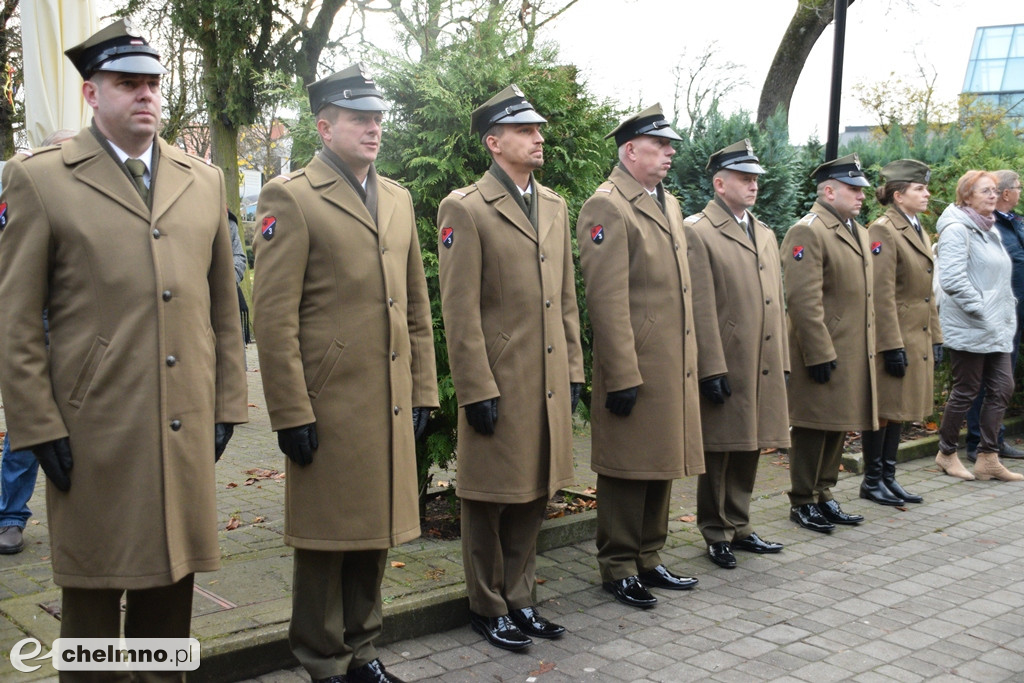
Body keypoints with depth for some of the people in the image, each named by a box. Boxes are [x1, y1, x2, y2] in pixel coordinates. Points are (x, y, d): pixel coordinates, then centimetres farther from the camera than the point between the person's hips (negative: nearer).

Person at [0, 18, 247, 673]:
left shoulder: (205, 181, 11)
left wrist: (227, 405, 9)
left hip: (187, 430, 4)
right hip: (94, 435, -3)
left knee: (172, 584, 14)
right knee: (93, 594, 9)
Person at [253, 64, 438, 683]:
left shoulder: (398, 198, 14)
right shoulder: (291, 198, -6)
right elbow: (274, 317, -11)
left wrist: (423, 391, 11)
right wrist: (292, 415, -14)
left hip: (391, 405, 6)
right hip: (330, 406, -6)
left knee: (374, 534, 15)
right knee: (328, 539, 6)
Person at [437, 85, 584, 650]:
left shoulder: (555, 206, 13)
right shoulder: (464, 210, -9)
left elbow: (566, 299, 15)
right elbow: (460, 312, -12)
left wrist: (573, 370, 11)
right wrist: (477, 391, -15)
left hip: (549, 385, 6)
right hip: (500, 384, -6)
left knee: (534, 496, 15)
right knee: (491, 500, 7)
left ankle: (519, 598, 30)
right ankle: (488, 607, 23)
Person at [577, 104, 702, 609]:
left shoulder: (668, 203, 16)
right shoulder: (607, 207, -12)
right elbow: (607, 299, -18)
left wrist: (689, 361, 18)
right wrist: (622, 376, -20)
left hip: (675, 366, 8)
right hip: (636, 368, -8)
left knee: (660, 466, 16)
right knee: (628, 471, 2)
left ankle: (648, 558, 28)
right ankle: (618, 568, 16)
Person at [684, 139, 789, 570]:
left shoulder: (766, 235, 17)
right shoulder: (697, 232, -8)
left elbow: (776, 303, 18)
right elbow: (701, 308, -13)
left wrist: (782, 361, 14)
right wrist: (712, 369, -17)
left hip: (763, 368, 7)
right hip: (725, 367, -7)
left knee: (749, 449, 14)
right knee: (719, 452, 3)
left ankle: (738, 527, 27)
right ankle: (717, 534, 16)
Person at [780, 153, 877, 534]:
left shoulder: (857, 232, 16)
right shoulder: (808, 232, -13)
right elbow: (804, 300, -20)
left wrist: (868, 350, 17)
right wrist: (820, 355, -21)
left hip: (854, 354, 9)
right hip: (823, 355, -9)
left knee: (838, 428, 15)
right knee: (813, 429, 1)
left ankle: (824, 496, 26)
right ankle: (802, 503, 13)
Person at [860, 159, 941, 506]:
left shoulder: (919, 231, 15)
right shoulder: (883, 231, -13)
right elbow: (881, 295, -18)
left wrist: (935, 339, 15)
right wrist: (892, 346, -21)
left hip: (917, 339, 9)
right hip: (894, 338, -9)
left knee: (899, 410, 13)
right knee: (883, 410, 0)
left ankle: (888, 477, 21)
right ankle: (872, 481, 10)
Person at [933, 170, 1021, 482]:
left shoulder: (989, 230, 16)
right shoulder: (957, 230, -12)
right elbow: (952, 280, -22)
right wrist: (981, 310, -19)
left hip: (996, 329, 9)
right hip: (968, 328, -9)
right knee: (966, 391, 0)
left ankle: (988, 458, 11)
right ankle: (946, 453, 17)